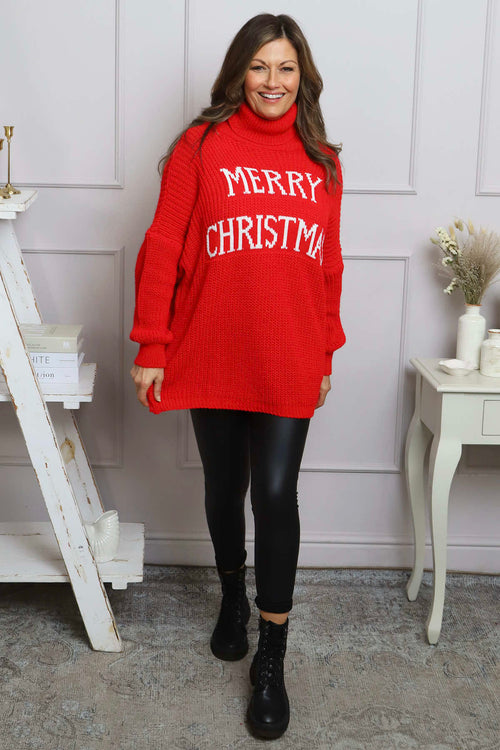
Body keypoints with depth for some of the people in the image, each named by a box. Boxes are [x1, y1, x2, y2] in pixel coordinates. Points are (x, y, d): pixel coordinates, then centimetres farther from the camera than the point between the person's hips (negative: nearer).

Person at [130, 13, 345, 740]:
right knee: (225, 488, 15)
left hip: (289, 365, 1)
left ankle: (271, 660, 11)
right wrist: (152, 347, -7)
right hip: (211, 357, -1)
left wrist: (326, 352, 12)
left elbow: (329, 264, 11)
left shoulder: (322, 160, 6)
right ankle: (232, 596, 43)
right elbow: (162, 249, -4)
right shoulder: (201, 145, -3)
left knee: (276, 495, -3)